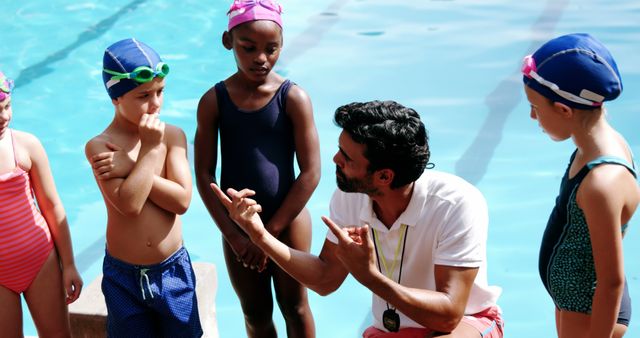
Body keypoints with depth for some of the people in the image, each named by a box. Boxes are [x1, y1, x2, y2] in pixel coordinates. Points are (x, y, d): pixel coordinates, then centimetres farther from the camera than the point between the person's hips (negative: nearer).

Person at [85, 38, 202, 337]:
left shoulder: (173, 135, -6)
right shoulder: (99, 146, -12)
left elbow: (181, 200, -17)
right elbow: (129, 204, -25)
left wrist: (129, 168, -20)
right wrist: (149, 148, -21)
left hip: (173, 269, 1)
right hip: (124, 276, -1)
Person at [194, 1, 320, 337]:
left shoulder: (293, 98, -13)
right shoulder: (213, 101, -8)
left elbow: (310, 173, -13)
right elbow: (204, 174, -5)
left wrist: (270, 231, -12)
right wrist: (232, 234, -10)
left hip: (287, 220, -2)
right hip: (236, 224, 2)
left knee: (295, 307, 13)